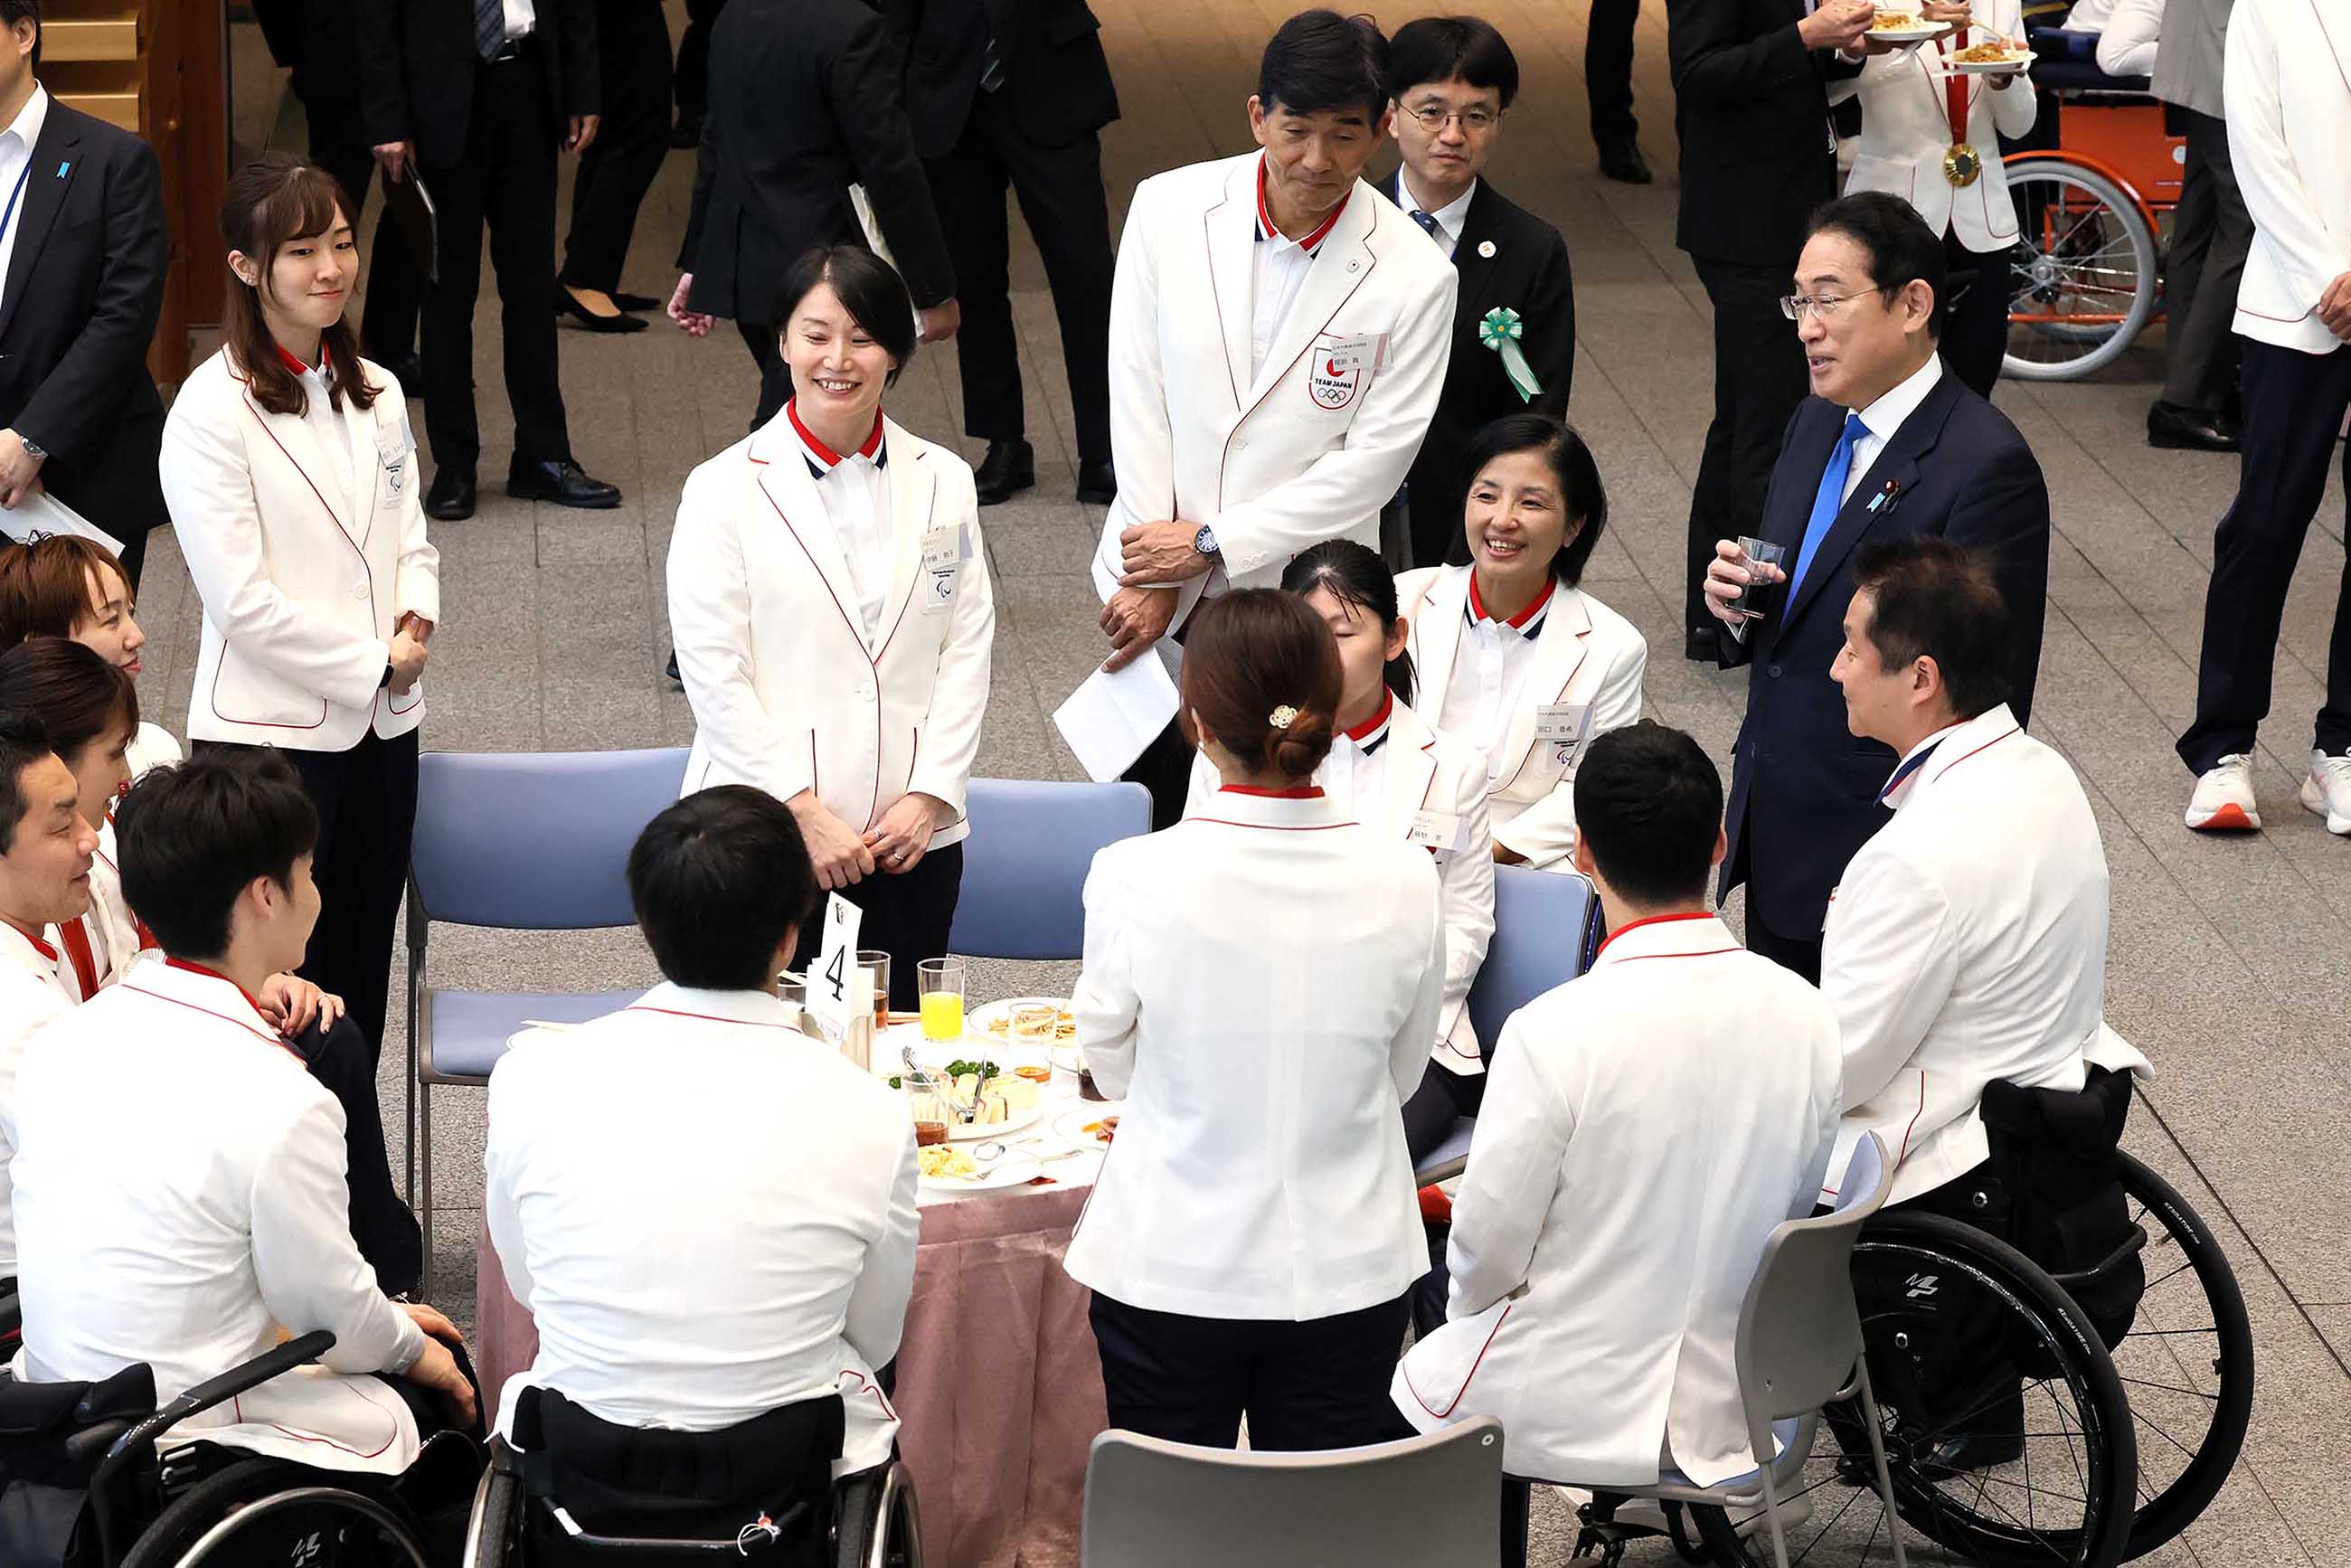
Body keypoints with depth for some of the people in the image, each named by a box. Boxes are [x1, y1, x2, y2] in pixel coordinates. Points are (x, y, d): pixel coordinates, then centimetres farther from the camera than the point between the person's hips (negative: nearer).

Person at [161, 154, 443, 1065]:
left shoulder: (374, 396, 10)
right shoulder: (212, 411, -11)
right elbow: (240, 598, -16)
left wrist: (413, 623, -5)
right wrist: (372, 661, -12)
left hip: (380, 720, 6)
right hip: (270, 733, -6)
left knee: (359, 988, 11)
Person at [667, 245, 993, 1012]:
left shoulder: (943, 482, 9)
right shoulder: (725, 490, -2)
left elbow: (967, 652, 8)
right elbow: (716, 675, -6)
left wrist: (928, 795, -4)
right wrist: (805, 812, -11)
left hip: (914, 840, 3)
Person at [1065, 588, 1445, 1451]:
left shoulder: (1135, 879, -19)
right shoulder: (1403, 880, -12)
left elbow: (1113, 1065, -1)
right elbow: (1403, 1074, 3)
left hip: (1171, 1272, -2)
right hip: (1349, 1269, 2)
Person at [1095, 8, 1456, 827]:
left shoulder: (1416, 277, -13)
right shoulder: (1168, 209, -6)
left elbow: (1373, 461, -11)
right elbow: (1137, 395, -3)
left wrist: (1210, 544, -12)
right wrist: (1151, 574, -6)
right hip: (1155, 583, 2)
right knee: (1144, 814, 12)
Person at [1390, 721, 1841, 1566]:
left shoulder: (1556, 1032, -26)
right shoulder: (1804, 1016, -9)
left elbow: (1486, 1252, -16)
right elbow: (1793, 1211, 4)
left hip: (1572, 1409, -5)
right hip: (1724, 1404, 5)